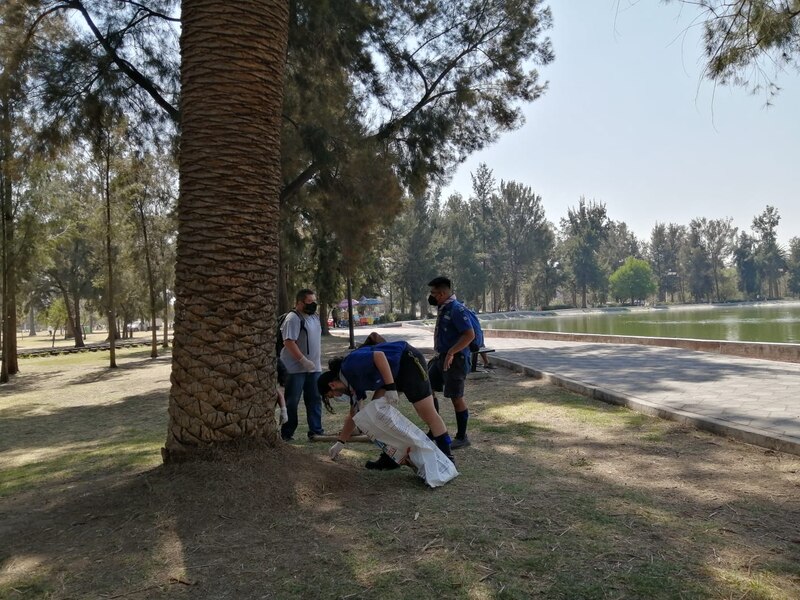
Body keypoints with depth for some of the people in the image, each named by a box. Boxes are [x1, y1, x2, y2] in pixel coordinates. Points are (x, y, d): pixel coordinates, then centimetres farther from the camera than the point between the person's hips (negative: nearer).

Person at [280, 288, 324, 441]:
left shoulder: (315, 316, 13)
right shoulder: (293, 318, -15)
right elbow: (288, 342, -23)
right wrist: (303, 360, -25)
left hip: (314, 367, 8)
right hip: (295, 369, -8)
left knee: (315, 399, 9)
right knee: (291, 401, 0)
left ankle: (316, 431, 17)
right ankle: (286, 434, 10)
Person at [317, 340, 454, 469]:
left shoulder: (350, 365, -18)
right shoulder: (352, 382, 9)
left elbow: (379, 355, -31)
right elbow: (353, 415, 18)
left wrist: (390, 388, -29)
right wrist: (340, 443, 22)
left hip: (409, 360, -10)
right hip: (395, 371, 10)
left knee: (427, 413, -8)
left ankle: (446, 459, 0)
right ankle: (389, 457, 9)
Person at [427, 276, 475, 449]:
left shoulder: (456, 309, -18)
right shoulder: (443, 308, 10)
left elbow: (470, 334, -25)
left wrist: (451, 352, -27)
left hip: (455, 359, -10)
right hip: (440, 357, 10)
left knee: (456, 397, -1)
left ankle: (462, 438, 13)